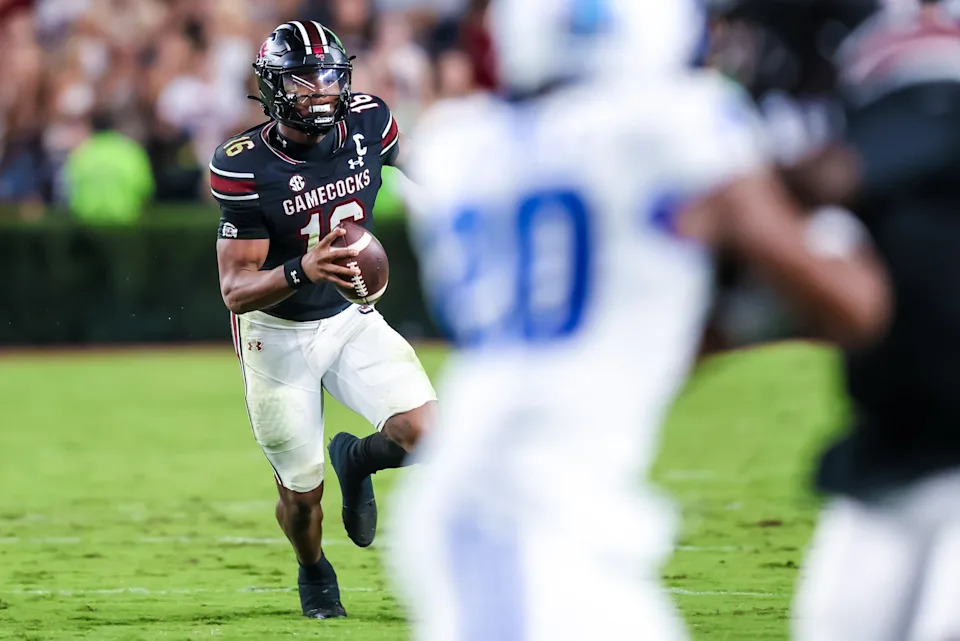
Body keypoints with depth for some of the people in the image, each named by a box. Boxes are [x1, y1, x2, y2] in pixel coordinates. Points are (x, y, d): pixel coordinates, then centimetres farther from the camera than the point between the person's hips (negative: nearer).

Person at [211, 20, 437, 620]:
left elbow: (404, 157, 14)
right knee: (301, 492, 6)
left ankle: (358, 458, 18)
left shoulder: (366, 121, -13)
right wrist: (301, 271, -42)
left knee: (422, 433, -19)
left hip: (351, 317, 3)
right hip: (278, 334, -3)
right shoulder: (245, 167, -23)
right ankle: (314, 573, 42)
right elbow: (236, 290, -24)